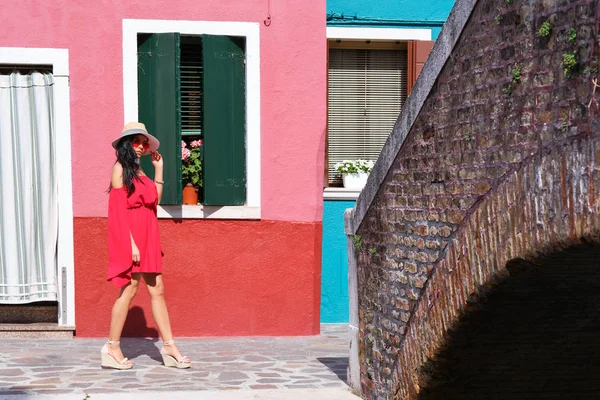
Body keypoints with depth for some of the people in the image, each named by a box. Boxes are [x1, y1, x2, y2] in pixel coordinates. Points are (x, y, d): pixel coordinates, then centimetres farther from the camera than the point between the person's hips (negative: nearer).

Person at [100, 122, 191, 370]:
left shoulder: (137, 170, 18)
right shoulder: (120, 168, -6)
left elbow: (155, 199, 15)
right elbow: (119, 209, -12)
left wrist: (159, 168, 15)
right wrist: (131, 244, -18)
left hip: (147, 237, 8)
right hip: (130, 236, -8)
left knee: (157, 289, 5)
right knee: (130, 289, -6)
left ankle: (169, 346, 7)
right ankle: (112, 348, 3)